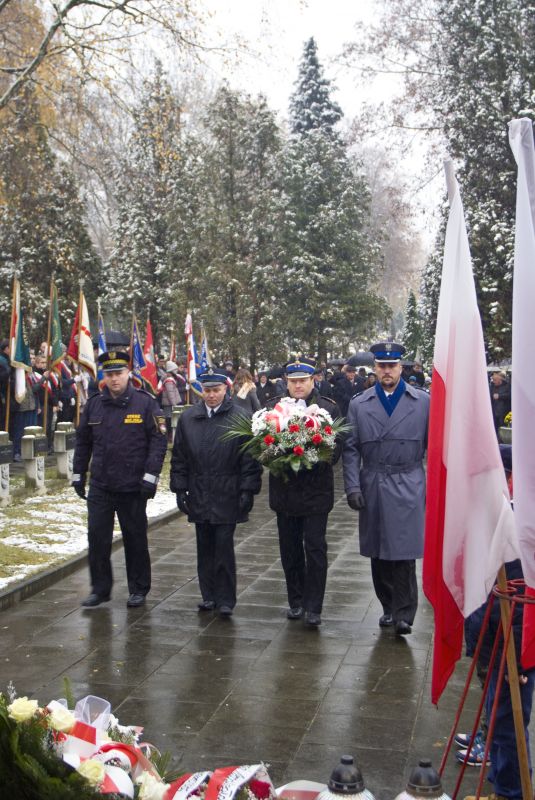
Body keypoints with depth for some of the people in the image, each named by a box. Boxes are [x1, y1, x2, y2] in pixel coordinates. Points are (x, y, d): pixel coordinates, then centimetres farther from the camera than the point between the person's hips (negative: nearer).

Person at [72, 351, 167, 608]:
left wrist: (150, 476, -13)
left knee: (135, 539, 8)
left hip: (133, 487, -3)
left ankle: (138, 589, 23)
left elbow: (159, 441, -7)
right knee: (97, 537, 4)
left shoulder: (145, 402, -5)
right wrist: (78, 474, 12)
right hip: (100, 486, 3)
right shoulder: (94, 404, 6)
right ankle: (100, 589, 19)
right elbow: (82, 441, 14)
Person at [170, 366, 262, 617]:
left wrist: (248, 490, -8)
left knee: (224, 547, -1)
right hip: (199, 495, 4)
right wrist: (180, 488, 6)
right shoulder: (188, 418, 7)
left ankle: (225, 600, 9)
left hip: (227, 497, -4)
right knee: (205, 548, 11)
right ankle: (208, 596, 23)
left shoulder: (240, 418, -4)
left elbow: (250, 457, -4)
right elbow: (179, 457, 10)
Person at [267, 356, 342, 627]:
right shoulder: (272, 407, 4)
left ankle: (313, 607, 8)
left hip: (316, 490, -3)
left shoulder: (329, 408, -3)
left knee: (315, 549, -1)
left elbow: (335, 450, -7)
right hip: (285, 490, 3)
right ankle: (296, 602, 27)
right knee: (290, 549, 12)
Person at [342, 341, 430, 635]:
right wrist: (352, 487, -3)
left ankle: (403, 614, 5)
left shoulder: (423, 402, 3)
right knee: (378, 554, 9)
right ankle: (388, 607, 25)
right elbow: (351, 449, 5)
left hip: (408, 488, -2)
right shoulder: (359, 405, 6)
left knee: (404, 552, -6)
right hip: (372, 489, 2)